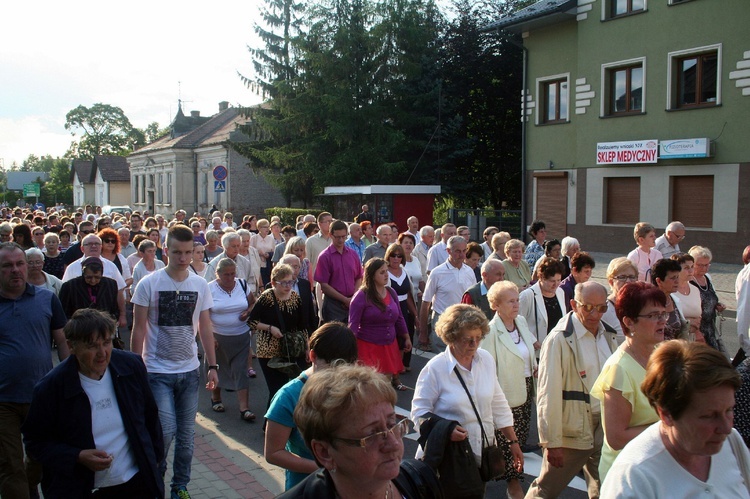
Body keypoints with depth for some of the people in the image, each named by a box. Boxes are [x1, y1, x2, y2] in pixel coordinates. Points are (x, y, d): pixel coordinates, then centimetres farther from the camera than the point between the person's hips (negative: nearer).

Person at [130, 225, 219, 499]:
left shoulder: (200, 285, 0)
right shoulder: (148, 284, -9)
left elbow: (205, 327, 7)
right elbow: (139, 329, -4)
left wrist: (212, 365, 4)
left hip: (190, 370, 4)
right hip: (157, 371, -3)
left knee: (186, 433, 10)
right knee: (166, 430, -11)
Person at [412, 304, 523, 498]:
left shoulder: (486, 359, 0)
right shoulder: (435, 368, -15)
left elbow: (498, 405, 8)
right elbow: (420, 412, -10)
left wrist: (513, 441, 10)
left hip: (482, 453, 4)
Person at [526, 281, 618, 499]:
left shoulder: (609, 334, 4)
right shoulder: (559, 340, -17)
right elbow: (549, 394, -17)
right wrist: (552, 442, -15)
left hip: (604, 429, 6)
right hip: (572, 431, -6)